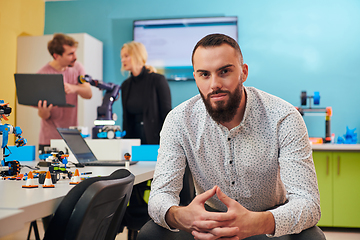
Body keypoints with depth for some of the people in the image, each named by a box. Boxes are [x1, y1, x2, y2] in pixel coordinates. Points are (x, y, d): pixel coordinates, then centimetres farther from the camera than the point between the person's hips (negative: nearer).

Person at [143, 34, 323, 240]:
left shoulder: (283, 119, -20)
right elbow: (161, 194, -16)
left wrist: (255, 223, -48)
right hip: (209, 216, 1)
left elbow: (308, 202, -26)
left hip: (272, 221, 0)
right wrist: (178, 216, -43)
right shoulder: (179, 121, -14)